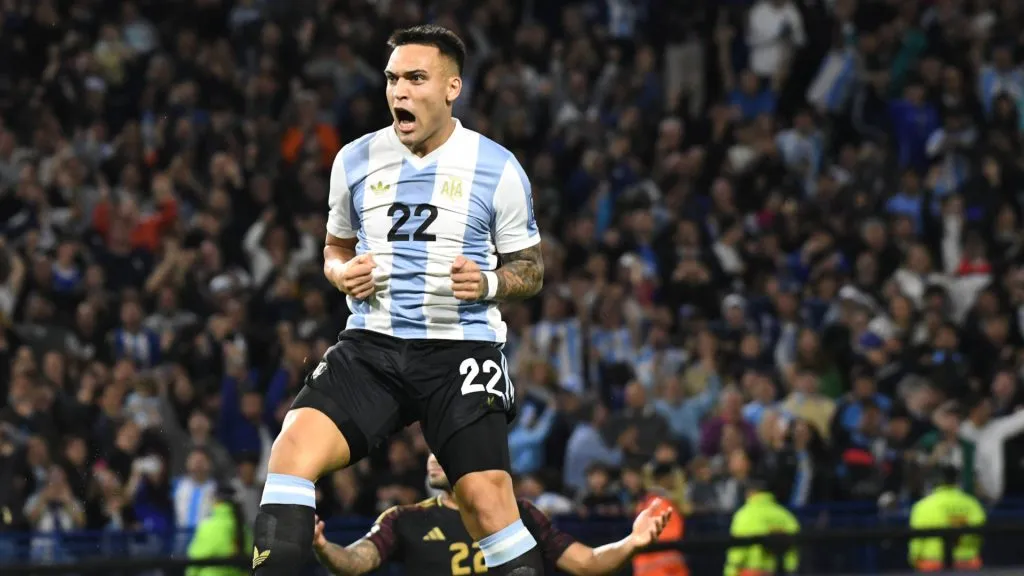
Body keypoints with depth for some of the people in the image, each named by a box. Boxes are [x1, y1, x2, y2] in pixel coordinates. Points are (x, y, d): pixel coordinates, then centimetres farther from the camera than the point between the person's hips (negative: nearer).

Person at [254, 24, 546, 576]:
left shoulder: (497, 168, -1)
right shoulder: (356, 160, 8)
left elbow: (530, 269, 8)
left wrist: (490, 283, -14)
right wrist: (342, 273, -2)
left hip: (460, 348, -2)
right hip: (372, 345, 3)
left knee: (487, 497, -14)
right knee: (295, 444, -20)